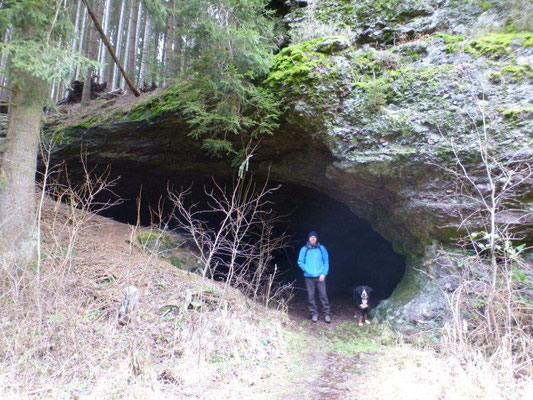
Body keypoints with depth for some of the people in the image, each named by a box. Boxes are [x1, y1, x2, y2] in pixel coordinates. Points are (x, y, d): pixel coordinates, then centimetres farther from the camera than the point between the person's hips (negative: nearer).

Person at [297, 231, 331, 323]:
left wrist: (324, 273, -4)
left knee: (323, 295, -4)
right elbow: (300, 262, 8)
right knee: (311, 296, 3)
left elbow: (326, 261, 5)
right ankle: (314, 314, 14)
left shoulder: (321, 248, 5)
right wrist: (306, 269, -7)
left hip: (320, 276, -1)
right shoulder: (304, 249, 4)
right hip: (309, 277, 1)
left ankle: (326, 314, 3)